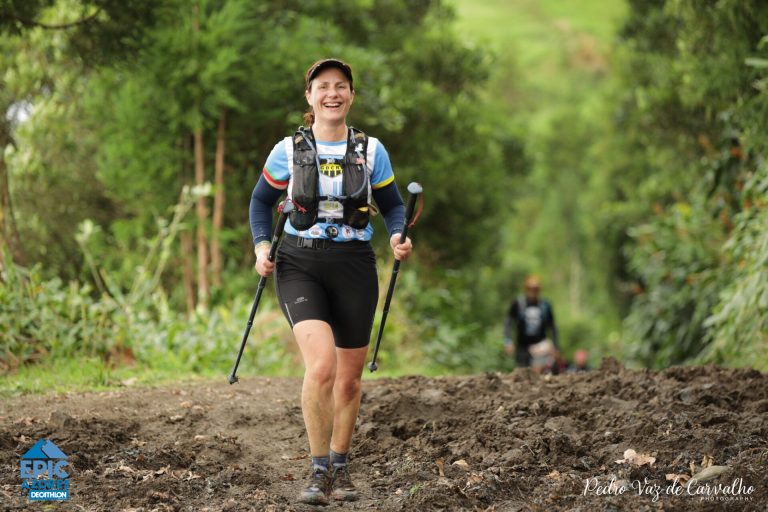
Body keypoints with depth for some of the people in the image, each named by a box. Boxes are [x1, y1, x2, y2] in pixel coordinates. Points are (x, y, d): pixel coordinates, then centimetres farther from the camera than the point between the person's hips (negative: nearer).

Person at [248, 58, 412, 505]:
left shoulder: (371, 151, 3)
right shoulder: (288, 150, 1)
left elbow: (393, 205, 12)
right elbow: (262, 201, 13)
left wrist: (398, 236, -8)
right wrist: (261, 245, -3)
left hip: (354, 266, 2)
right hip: (301, 265, -2)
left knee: (350, 376, 10)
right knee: (321, 366, -21)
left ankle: (341, 467, 31)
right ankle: (319, 471, -8)